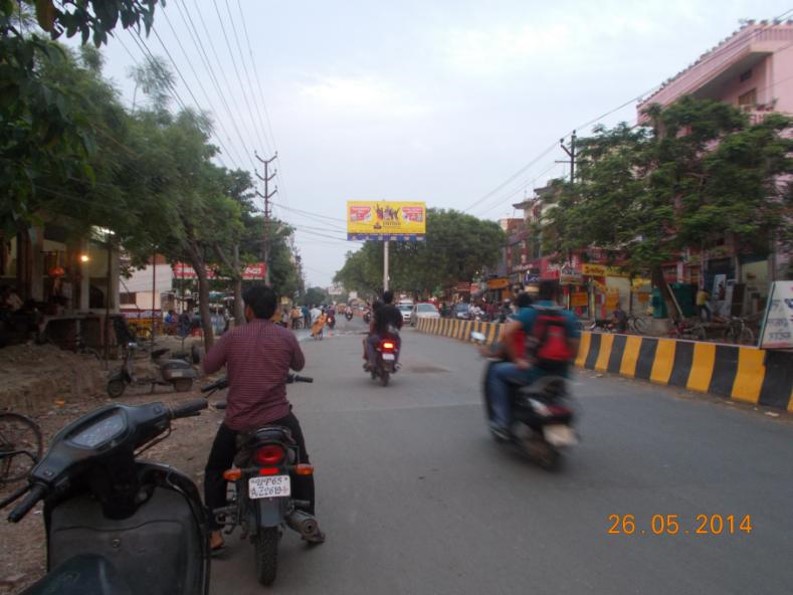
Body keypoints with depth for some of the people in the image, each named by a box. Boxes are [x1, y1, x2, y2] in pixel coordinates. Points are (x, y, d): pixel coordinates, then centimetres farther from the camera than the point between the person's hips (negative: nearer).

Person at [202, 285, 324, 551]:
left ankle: (214, 533, 20)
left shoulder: (232, 336, -5)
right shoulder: (286, 337, -3)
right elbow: (299, 364, 12)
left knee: (215, 471, 24)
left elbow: (208, 366, 3)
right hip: (279, 418, 1)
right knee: (301, 465, 24)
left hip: (238, 421, 0)